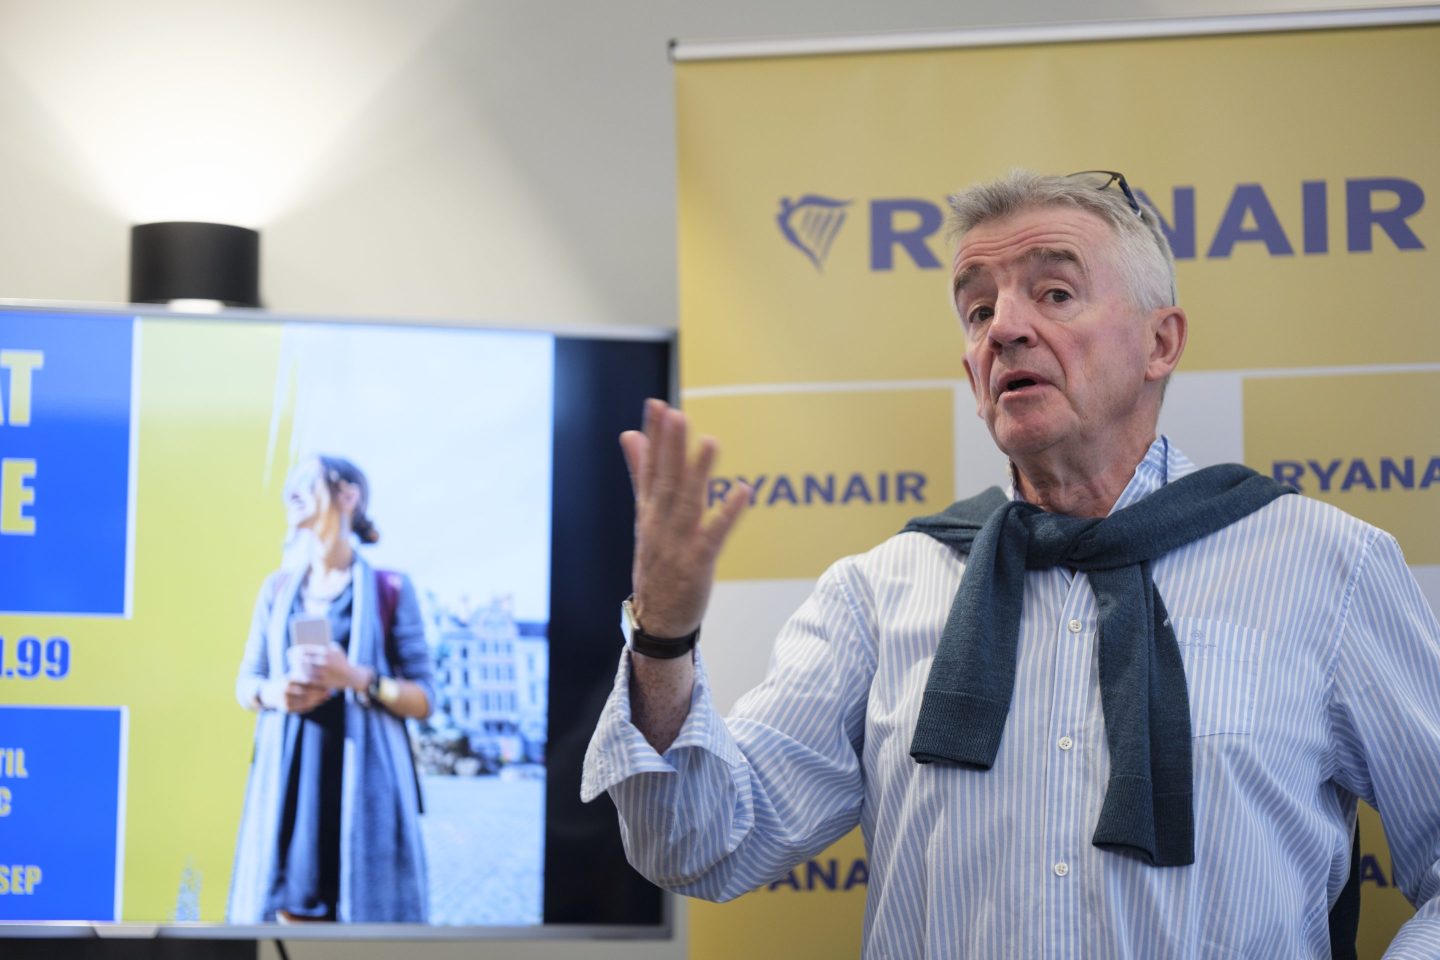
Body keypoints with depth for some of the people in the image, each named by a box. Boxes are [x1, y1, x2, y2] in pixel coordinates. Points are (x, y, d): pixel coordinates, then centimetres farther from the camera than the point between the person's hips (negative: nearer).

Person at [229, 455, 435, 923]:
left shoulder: (388, 589, 0)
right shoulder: (278, 588, 13)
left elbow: (423, 699, -1)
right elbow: (246, 683, 15)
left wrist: (357, 678, -18)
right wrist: (272, 692, -8)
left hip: (363, 780, -4)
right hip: (290, 778, 4)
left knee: (367, 916, -7)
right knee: (294, 911, -1)